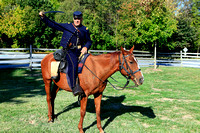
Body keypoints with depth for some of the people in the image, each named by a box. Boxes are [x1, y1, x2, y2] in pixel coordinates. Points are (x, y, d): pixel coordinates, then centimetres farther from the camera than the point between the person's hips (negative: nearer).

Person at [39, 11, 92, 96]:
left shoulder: (85, 29, 18)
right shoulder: (67, 26, 14)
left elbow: (89, 41, 21)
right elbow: (52, 24, 13)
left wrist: (86, 47, -1)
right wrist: (43, 17, 1)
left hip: (80, 51, 4)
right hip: (69, 51, -4)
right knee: (73, 64, -31)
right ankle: (74, 87, -34)